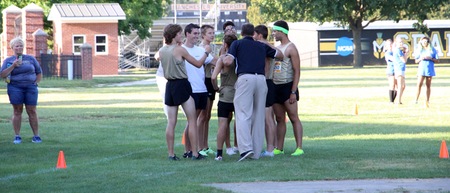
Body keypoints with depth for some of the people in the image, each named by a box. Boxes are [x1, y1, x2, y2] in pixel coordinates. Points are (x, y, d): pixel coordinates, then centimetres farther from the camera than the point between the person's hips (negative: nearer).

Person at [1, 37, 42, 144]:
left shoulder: (30, 58, 12)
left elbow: (39, 73, 17)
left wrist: (35, 83, 3)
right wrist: (13, 65, -11)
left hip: (30, 87, 1)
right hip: (15, 88, -1)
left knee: (32, 111, -2)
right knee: (17, 111, -1)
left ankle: (36, 136, 2)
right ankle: (17, 136, 2)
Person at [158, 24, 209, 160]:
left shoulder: (161, 51, 5)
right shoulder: (180, 50, -11)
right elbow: (198, 64, -3)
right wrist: (206, 53, 14)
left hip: (169, 86, 6)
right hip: (182, 85, -6)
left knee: (171, 122, 6)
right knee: (192, 120, 0)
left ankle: (171, 153, 3)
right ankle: (195, 153, -3)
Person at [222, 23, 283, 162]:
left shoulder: (237, 44, 11)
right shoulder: (262, 46, 22)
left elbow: (228, 62, -1)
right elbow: (280, 55, 33)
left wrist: (223, 59, 21)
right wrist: (269, 47, 49)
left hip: (245, 78, -4)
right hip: (261, 79, 4)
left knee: (243, 115, -8)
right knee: (259, 116, 8)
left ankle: (246, 148, -24)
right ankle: (256, 152, 9)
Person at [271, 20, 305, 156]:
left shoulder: (291, 48, -7)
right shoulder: (277, 48, 16)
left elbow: (297, 71, -12)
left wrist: (293, 92, -18)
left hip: (287, 86, -8)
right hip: (276, 87, 8)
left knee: (294, 118, -7)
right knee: (279, 119, 7)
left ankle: (299, 147, -9)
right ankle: (279, 148, 9)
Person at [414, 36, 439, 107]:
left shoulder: (432, 50, 5)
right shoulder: (419, 50, 8)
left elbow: (437, 60, 5)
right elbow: (416, 61, 10)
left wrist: (430, 58, -12)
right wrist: (421, 58, -10)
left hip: (430, 69, 0)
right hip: (421, 69, 0)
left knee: (428, 85, 4)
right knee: (419, 84, -12)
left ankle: (427, 101, 7)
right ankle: (416, 100, -15)